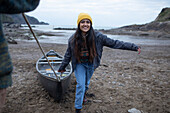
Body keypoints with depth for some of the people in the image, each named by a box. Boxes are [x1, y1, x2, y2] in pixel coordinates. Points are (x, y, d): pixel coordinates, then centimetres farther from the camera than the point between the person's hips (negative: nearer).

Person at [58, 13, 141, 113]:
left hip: (91, 64, 2)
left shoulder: (97, 36, -15)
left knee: (86, 83, 20)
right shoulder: (73, 39, -11)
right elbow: (68, 54, 1)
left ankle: (83, 95, 54)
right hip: (79, 64, -1)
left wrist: (133, 47, -16)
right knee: (80, 84, -9)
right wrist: (62, 67, 10)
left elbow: (114, 43, -14)